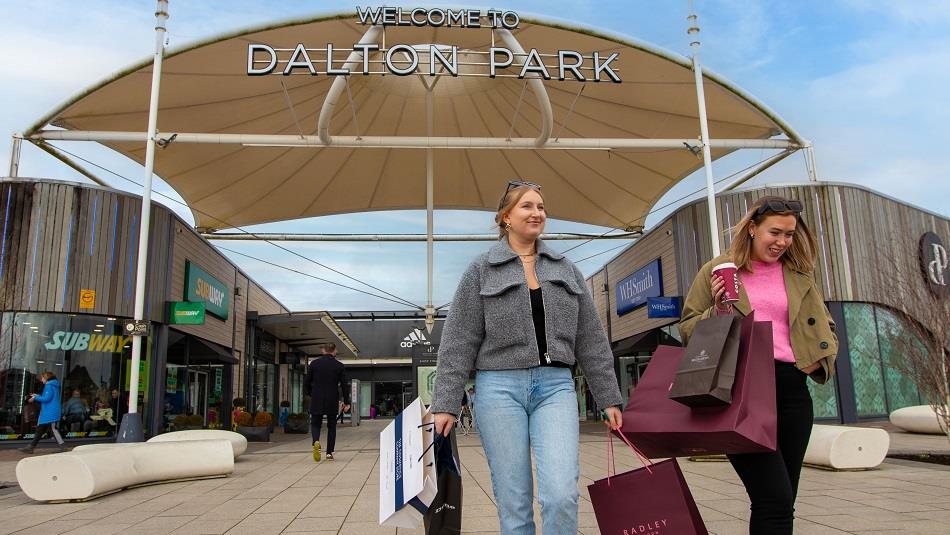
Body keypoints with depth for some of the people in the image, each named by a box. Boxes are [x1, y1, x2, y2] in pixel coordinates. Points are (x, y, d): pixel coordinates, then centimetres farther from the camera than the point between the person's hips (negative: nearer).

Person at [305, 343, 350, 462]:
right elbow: (344, 385, 1)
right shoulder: (339, 366, 0)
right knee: (331, 426, 13)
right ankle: (329, 453, 10)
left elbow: (307, 383, 4)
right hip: (332, 401, 0)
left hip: (316, 400, 0)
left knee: (315, 424, 10)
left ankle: (316, 441, -19)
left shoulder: (314, 363, 1)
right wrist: (346, 402, 9)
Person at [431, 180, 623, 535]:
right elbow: (458, 342, 1)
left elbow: (591, 340, 14)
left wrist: (609, 397, 11)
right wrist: (446, 403, -5)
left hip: (556, 385, 2)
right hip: (500, 386, -2)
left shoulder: (566, 270, 14)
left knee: (562, 495, -12)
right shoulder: (482, 270, 5)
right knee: (513, 502, 2)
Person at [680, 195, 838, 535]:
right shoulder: (716, 270, 6)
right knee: (775, 500, -15)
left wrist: (820, 358, 6)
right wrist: (718, 311, -10)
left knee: (780, 501, 10)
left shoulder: (800, 275, 16)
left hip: (790, 387, 5)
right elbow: (687, 329, 8)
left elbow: (825, 327, 25)